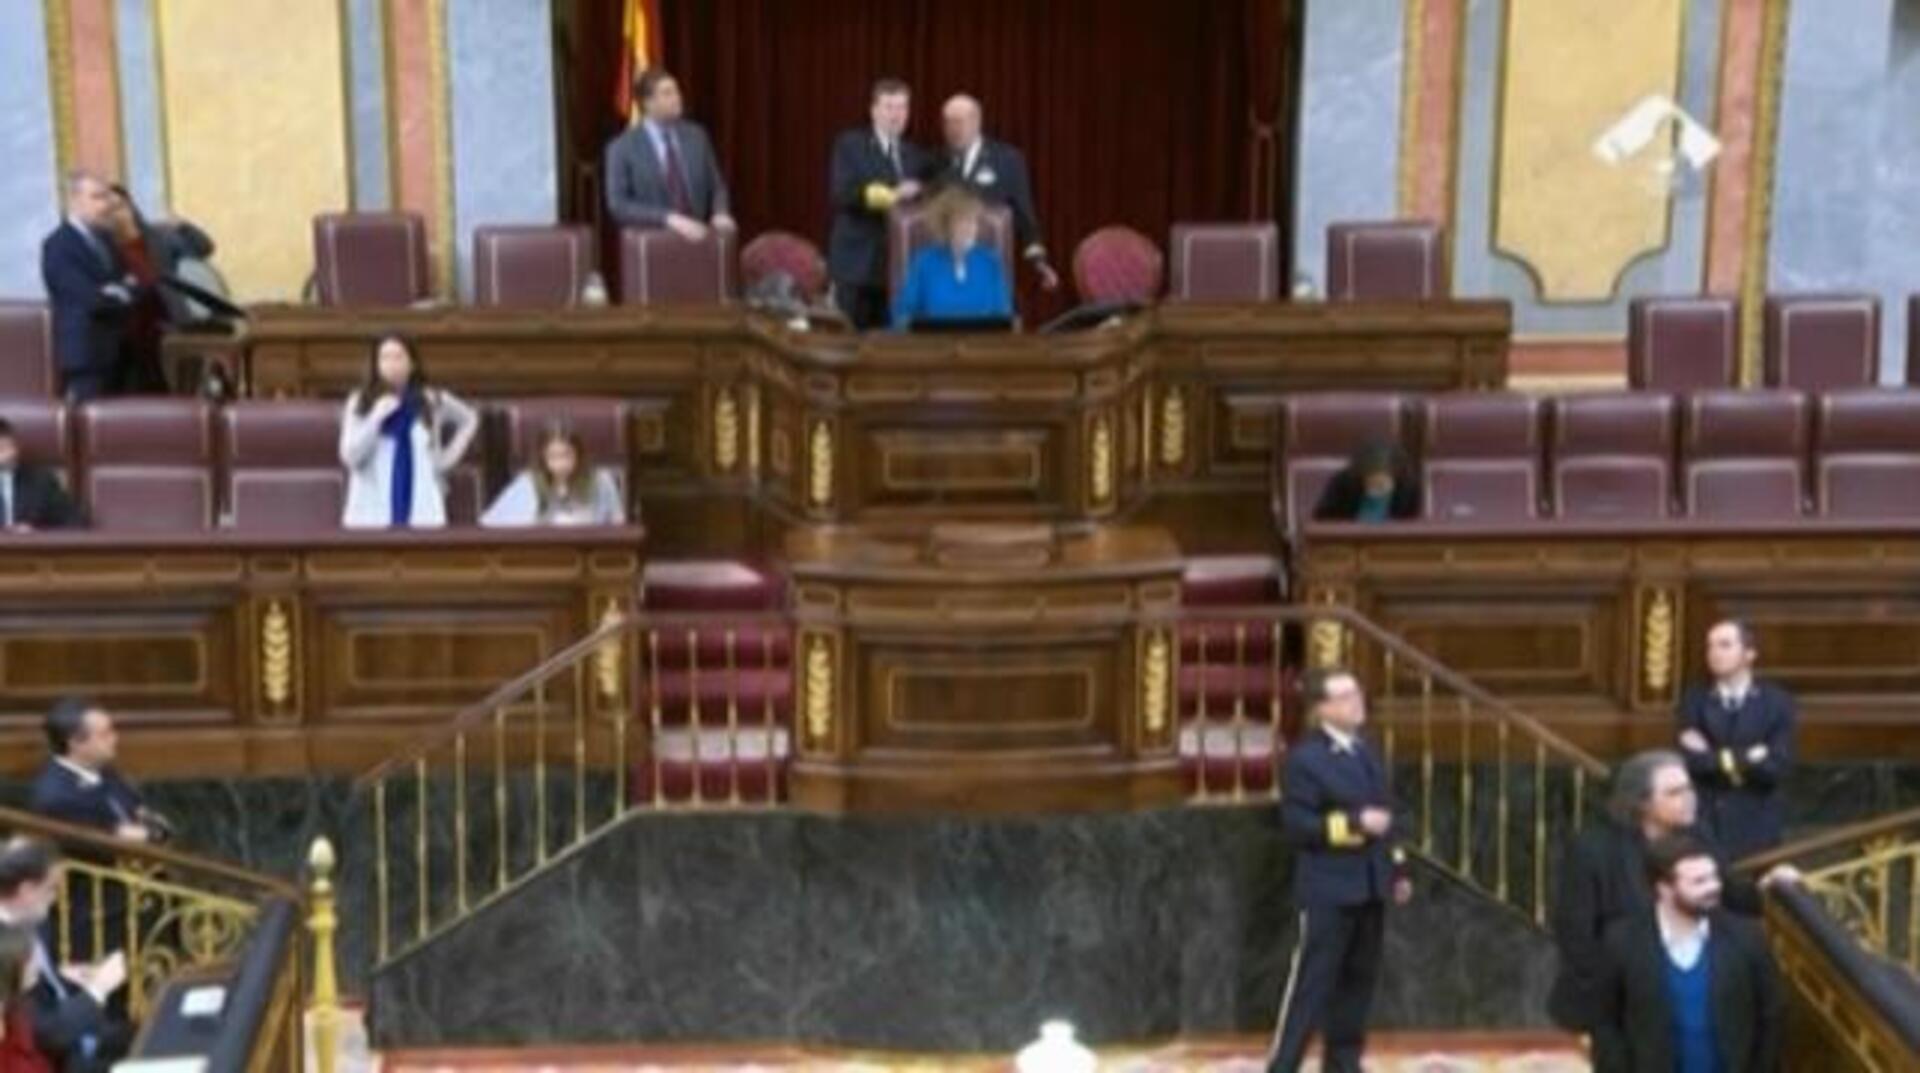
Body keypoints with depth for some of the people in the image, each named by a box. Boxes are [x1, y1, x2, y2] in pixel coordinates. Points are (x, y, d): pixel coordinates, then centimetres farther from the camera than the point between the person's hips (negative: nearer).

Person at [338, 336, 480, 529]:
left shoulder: (432, 400, 6)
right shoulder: (359, 402, 4)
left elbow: (469, 420, 22)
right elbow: (349, 456, -4)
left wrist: (447, 458, 11)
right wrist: (377, 417, -12)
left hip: (422, 510, 1)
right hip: (372, 511, -1)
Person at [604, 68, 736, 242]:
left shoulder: (696, 136, 10)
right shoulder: (622, 148, -1)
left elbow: (716, 187, 16)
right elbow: (619, 205, -8)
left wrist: (720, 214, -5)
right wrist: (668, 219, -19)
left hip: (696, 234, 3)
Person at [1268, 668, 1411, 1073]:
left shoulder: (1364, 751, 12)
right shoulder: (1305, 758, -13)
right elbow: (1296, 824, -19)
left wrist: (1397, 868, 17)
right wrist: (1353, 824, -24)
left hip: (1369, 886, 8)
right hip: (1328, 890, -8)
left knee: (1359, 979, 12)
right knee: (1312, 982, -5)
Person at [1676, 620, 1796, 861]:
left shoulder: (1777, 701, 3)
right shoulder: (1694, 699, 6)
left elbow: (1778, 766, -8)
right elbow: (1688, 760, -6)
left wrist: (1712, 759, -9)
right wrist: (1746, 759, -10)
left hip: (1757, 825, 0)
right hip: (1704, 821, 0)